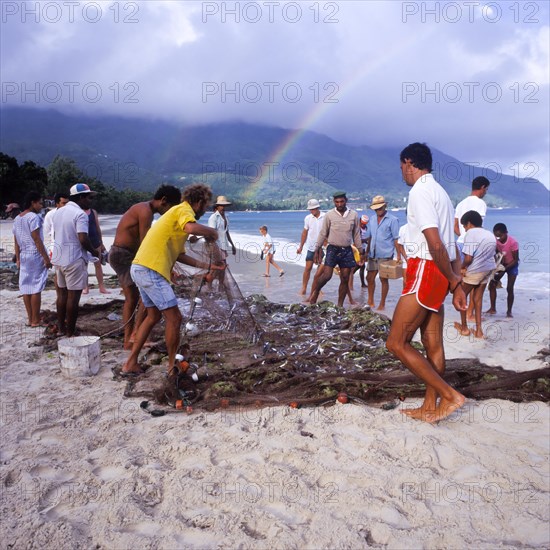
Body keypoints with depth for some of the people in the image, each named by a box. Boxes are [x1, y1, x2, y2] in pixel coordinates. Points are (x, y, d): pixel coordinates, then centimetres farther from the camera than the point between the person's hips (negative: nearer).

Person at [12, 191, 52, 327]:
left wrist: (17, 259, 18)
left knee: (26, 288, 9)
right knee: (36, 288, -3)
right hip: (36, 255, -8)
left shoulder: (17, 219, 12)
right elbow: (36, 239, -17)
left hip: (24, 256, 8)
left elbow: (16, 241, 13)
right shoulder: (34, 217, -12)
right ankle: (35, 320, 1)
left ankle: (30, 319, 15)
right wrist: (46, 258, -15)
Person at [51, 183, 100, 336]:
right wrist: (93, 251, -8)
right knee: (73, 296, -1)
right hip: (74, 260, -8)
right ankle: (70, 332, 5)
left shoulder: (59, 212, 11)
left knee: (62, 293, 17)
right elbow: (83, 239, -24)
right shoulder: (80, 214, -17)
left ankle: (61, 327, 25)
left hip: (59, 258, 9)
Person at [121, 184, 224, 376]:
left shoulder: (177, 213, 24)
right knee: (174, 317, -2)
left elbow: (180, 255, 22)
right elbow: (192, 228, -32)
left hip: (140, 268, 10)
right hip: (151, 271, -10)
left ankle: (130, 364, 24)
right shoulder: (184, 210, -6)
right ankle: (173, 366, 12)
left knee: (154, 316, 21)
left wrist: (207, 266, 20)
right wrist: (211, 232, -12)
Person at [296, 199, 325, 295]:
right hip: (311, 247, 2)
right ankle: (304, 288, 7)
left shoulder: (325, 217, -7)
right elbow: (305, 232, 11)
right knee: (308, 268, 0)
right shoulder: (308, 218, 2)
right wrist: (301, 246, 12)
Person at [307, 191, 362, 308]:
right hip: (333, 249, -2)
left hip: (347, 250, 3)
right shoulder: (329, 215, -2)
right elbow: (323, 233, 3)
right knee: (326, 275, -13)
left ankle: (340, 305, 13)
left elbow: (357, 234, 11)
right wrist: (317, 250, 1)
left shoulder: (354, 215, 4)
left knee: (345, 279, 3)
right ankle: (313, 295, 9)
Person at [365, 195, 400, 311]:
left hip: (385, 255, -6)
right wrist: (367, 251, 18)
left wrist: (398, 255, -11)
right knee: (369, 278, 9)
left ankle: (382, 304, 13)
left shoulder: (392, 220, -6)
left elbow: (396, 239, -8)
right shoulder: (372, 219, 11)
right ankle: (370, 301, 24)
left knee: (383, 279, 2)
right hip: (373, 254, 6)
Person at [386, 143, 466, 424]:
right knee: (432, 343, 13)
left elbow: (435, 244, -21)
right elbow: (451, 245, 15)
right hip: (439, 274, 10)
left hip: (425, 271, -10)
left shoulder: (419, 192, -13)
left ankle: (449, 395, -1)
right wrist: (457, 283, 13)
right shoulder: (440, 191, 19)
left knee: (396, 343, -5)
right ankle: (430, 408, 23)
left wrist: (453, 282, -10)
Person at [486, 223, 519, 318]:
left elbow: (516, 260, -24)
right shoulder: (496, 241, -17)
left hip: (512, 265, -5)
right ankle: (493, 308, 9)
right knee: (492, 284, -2)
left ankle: (509, 311, 5)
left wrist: (504, 270, -29)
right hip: (501, 264, 5)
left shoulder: (513, 242, -29)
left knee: (509, 288, -9)